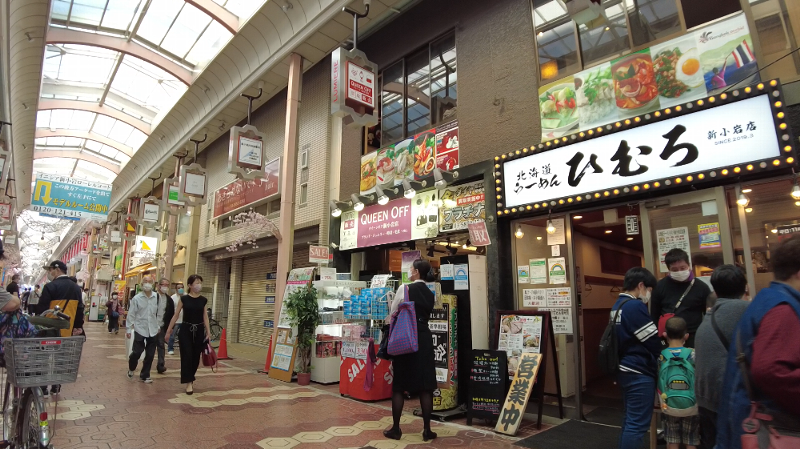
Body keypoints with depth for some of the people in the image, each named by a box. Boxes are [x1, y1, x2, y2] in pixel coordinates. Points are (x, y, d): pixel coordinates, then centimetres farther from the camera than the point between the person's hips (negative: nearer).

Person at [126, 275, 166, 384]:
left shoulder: (157, 297, -3)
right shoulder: (136, 298, -6)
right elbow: (131, 314, -2)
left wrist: (158, 326, 9)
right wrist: (129, 329, -1)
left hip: (153, 330, 2)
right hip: (140, 329, -2)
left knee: (150, 354, 7)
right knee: (137, 352, 1)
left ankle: (145, 375, 24)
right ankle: (131, 369, 33)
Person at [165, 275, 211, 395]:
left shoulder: (203, 300, 2)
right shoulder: (184, 299, -5)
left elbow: (205, 316, 6)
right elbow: (176, 315, -1)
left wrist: (208, 332, 2)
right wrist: (168, 331, 0)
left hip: (199, 331, 3)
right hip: (186, 330, -3)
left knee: (196, 357, 10)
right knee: (186, 356, -4)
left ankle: (191, 379, 31)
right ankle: (189, 382, 4)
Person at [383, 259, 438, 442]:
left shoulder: (404, 289, -8)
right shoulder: (430, 294, 8)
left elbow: (392, 314, -2)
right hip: (424, 338, 4)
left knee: (399, 384, 7)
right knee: (425, 385, 8)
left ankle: (395, 428, 14)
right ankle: (427, 430, 12)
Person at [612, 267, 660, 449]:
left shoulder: (617, 305, 11)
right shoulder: (635, 306, -18)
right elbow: (654, 342, -14)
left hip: (625, 370, 9)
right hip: (639, 373, -9)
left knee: (630, 420, 19)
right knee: (638, 424, -2)